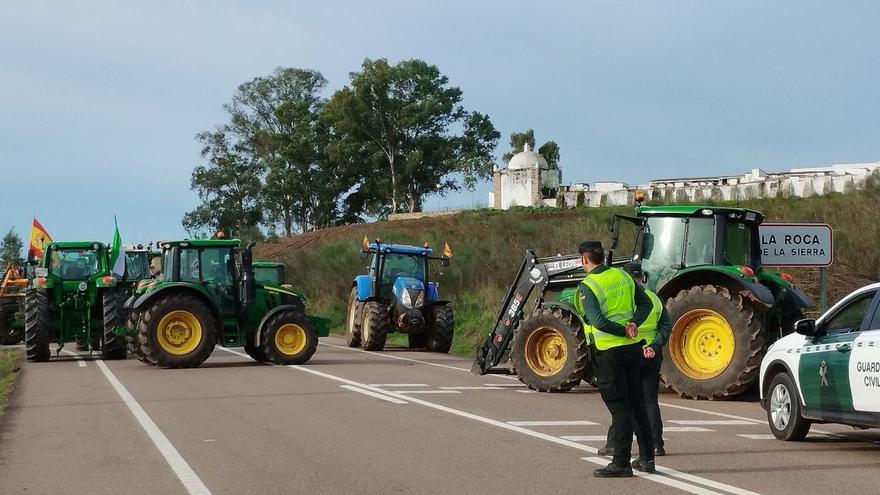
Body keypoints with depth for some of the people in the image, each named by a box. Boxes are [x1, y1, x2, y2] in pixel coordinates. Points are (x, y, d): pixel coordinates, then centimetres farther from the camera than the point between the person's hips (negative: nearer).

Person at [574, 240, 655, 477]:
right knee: (636, 402, 15)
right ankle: (647, 458, 21)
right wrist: (633, 323, -2)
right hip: (633, 348, 6)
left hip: (609, 351, -6)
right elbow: (646, 303, 11)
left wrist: (623, 331, -11)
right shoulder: (623, 276, 8)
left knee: (618, 406, -2)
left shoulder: (587, 286, -13)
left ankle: (621, 463, 2)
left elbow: (598, 321, -23)